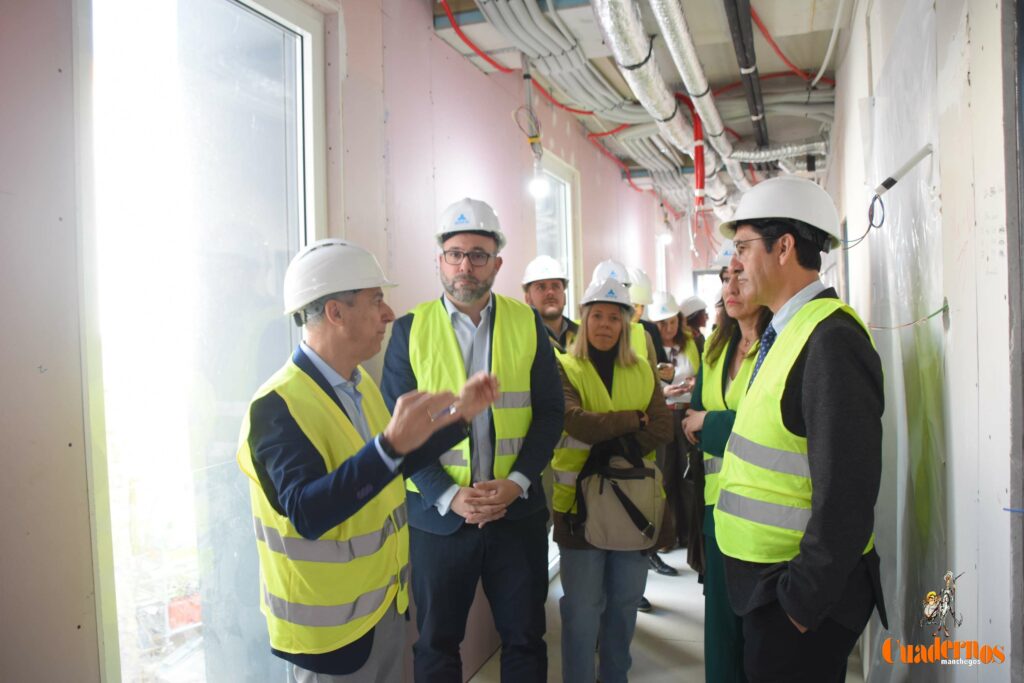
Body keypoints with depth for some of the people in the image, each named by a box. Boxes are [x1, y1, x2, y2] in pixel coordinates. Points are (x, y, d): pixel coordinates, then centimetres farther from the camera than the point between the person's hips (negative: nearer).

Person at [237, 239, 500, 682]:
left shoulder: (359, 383, 3)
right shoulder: (279, 407, -24)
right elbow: (307, 514, -35)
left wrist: (461, 414, 5)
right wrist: (390, 445, -47)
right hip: (329, 623, -8)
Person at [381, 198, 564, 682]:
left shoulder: (528, 324, 0)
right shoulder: (411, 329, -4)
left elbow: (550, 410, 0)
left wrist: (516, 482, -13)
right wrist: (449, 496, -15)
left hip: (518, 510, 1)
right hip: (437, 512, 0)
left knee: (525, 637, 15)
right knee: (436, 642, 15)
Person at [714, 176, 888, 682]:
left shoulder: (831, 340, -21)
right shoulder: (788, 332, 9)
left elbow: (845, 493, -25)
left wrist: (803, 601, -20)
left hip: (802, 585, -9)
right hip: (765, 578, 9)